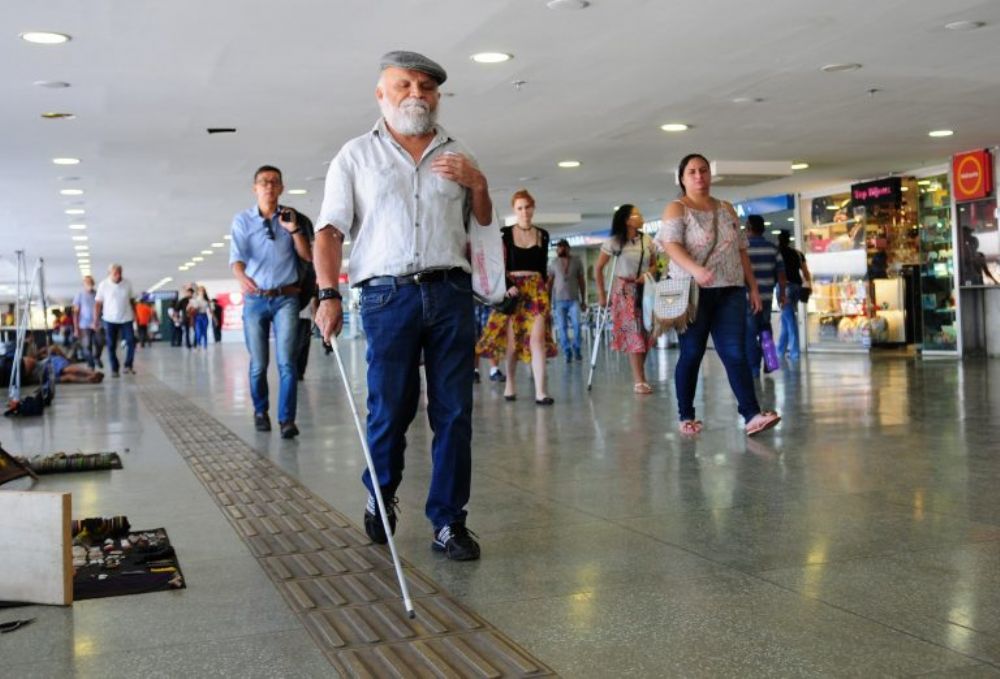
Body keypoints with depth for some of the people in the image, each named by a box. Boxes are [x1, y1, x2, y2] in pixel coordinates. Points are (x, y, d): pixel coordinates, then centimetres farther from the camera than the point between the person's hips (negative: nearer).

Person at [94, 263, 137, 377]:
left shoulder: (127, 283, -1)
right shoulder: (103, 285, -6)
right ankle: (114, 369, 12)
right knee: (111, 346, 3)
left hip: (126, 319, 1)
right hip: (110, 320, -1)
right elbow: (98, 303, -4)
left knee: (131, 342, -8)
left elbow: (132, 300, 9)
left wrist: (135, 314, 7)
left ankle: (128, 366, 4)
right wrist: (95, 321, -7)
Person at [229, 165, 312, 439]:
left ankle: (287, 419, -11)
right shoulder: (242, 220, 2)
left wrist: (293, 229, -9)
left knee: (286, 361, -11)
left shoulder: (290, 217, 7)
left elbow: (308, 256, 5)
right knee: (258, 364, 5)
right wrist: (241, 276, -34)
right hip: (255, 299, 0)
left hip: (286, 298, 0)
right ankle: (260, 411, 25)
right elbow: (236, 255, -12)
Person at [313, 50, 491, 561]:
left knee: (453, 412, 1)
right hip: (388, 294, -2)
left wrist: (477, 184, 2)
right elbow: (330, 230, 1)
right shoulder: (356, 156, 7)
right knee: (389, 410, 2)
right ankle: (379, 498, 30)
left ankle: (448, 522, 11)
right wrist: (328, 294, -12)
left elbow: (482, 222, 22)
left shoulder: (456, 154, 16)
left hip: (451, 292, 3)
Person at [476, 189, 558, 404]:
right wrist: (508, 287, -15)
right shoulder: (505, 233, 2)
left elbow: (543, 267, 14)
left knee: (538, 338, -10)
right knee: (512, 339, 1)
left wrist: (544, 292, 12)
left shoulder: (543, 235, 9)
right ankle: (510, 383, 20)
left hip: (536, 290, 1)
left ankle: (540, 391, -14)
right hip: (512, 289, -1)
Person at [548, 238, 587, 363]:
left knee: (576, 324, -9)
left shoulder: (577, 261, 2)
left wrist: (583, 299, 7)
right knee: (562, 327, 0)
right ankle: (567, 352, 9)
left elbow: (582, 281, 7)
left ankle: (576, 349, 10)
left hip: (574, 299, -1)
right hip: (559, 300, 1)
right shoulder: (554, 263, 4)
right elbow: (550, 282, 6)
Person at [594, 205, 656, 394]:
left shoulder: (648, 240, 2)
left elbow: (654, 264, 12)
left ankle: (639, 376, 19)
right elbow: (598, 268, -2)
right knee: (633, 332, -8)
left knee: (645, 332, 4)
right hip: (624, 290, -4)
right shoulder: (614, 242, -7)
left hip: (645, 290, 4)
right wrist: (601, 294, -4)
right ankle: (639, 381, -8)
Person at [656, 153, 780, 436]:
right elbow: (671, 245, -16)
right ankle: (686, 416, 13)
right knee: (691, 354, 2)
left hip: (730, 292, 4)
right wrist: (695, 269, -34)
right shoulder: (676, 209, 0)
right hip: (693, 293, -4)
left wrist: (753, 286, 12)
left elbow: (741, 251, 18)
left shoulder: (726, 209, 17)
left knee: (735, 353, -6)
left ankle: (752, 415, -14)